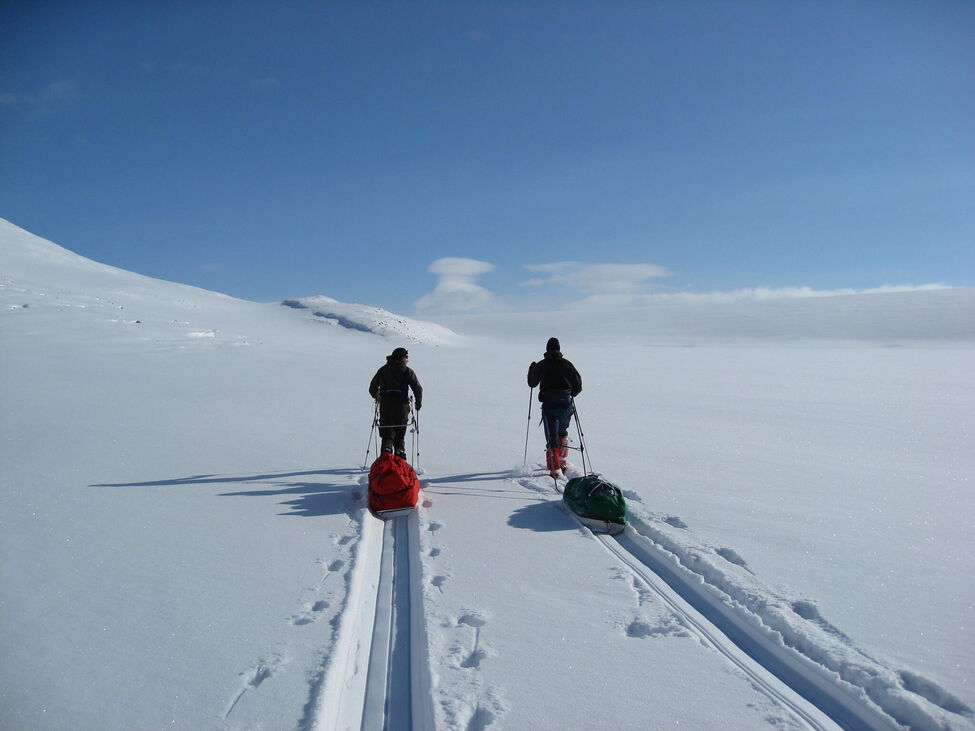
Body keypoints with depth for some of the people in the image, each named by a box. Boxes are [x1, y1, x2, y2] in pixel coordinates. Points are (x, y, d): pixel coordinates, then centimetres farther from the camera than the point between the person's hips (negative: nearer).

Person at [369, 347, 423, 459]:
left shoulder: (383, 370, 10)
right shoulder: (407, 371, 1)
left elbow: (372, 388, 16)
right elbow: (418, 388, -4)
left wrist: (377, 397, 35)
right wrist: (418, 403, 11)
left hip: (385, 406, 1)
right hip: (402, 406, -1)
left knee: (387, 434, 7)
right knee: (400, 436, 14)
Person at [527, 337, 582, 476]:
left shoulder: (540, 365, 2)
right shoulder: (567, 363, 4)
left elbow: (532, 383, 15)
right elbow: (578, 384, 5)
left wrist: (532, 369, 31)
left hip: (549, 405, -2)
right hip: (566, 404, 2)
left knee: (552, 438, 0)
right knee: (562, 433, 24)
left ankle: (554, 469, -7)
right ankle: (562, 461, 26)